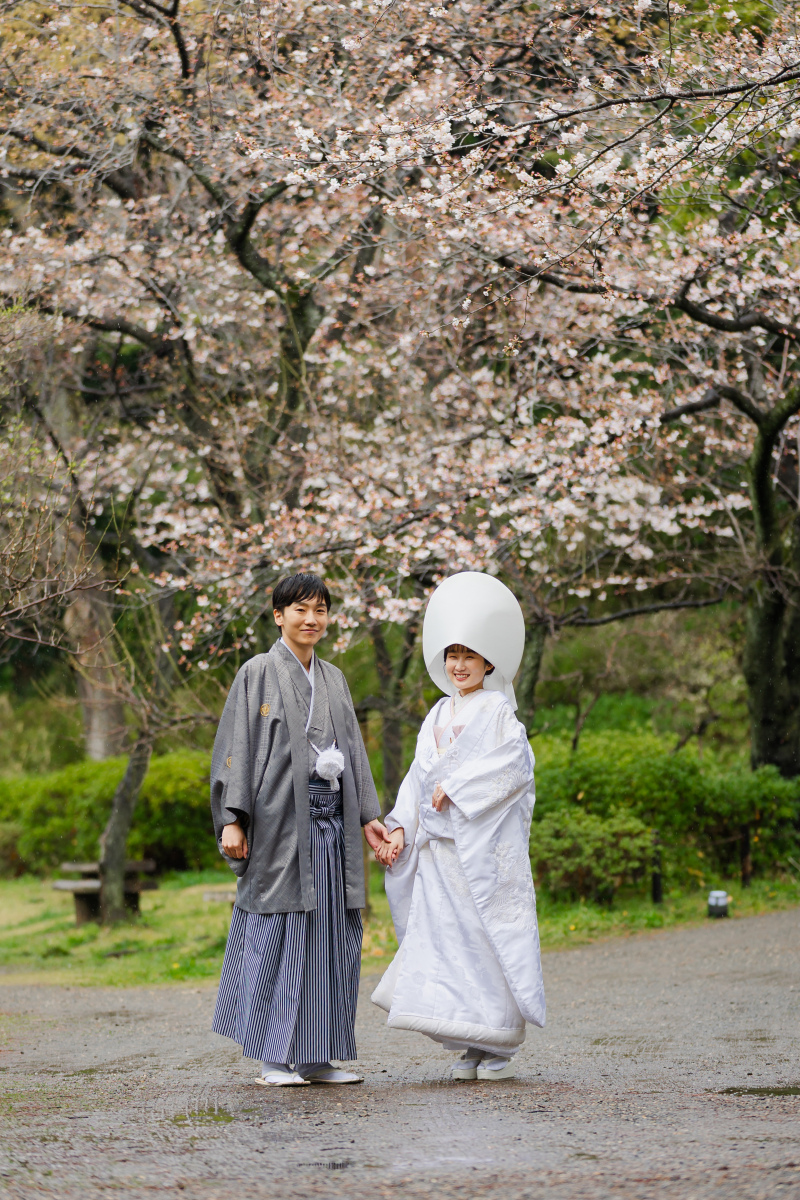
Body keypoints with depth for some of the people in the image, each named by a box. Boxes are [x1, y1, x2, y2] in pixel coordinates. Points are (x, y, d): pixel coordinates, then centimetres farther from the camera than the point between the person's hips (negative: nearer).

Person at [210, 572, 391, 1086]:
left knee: (331, 934, 4)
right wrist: (232, 820, -13)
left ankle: (317, 1057, 10)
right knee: (279, 932, -5)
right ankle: (274, 1059, 0)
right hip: (281, 817, -6)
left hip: (330, 819, 6)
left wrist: (367, 817, 12)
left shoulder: (334, 679, 17)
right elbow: (236, 748, -5)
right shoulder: (259, 673, 0)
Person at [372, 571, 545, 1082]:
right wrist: (400, 829, 2)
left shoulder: (498, 711, -1)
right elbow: (420, 776, 14)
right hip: (439, 846, 6)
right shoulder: (440, 715, 17)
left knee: (490, 938, -5)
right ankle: (472, 1048, 8)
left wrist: (456, 787, -15)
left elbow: (514, 764, -15)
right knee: (447, 939, 2)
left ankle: (501, 1047, 2)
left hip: (485, 846, -6)